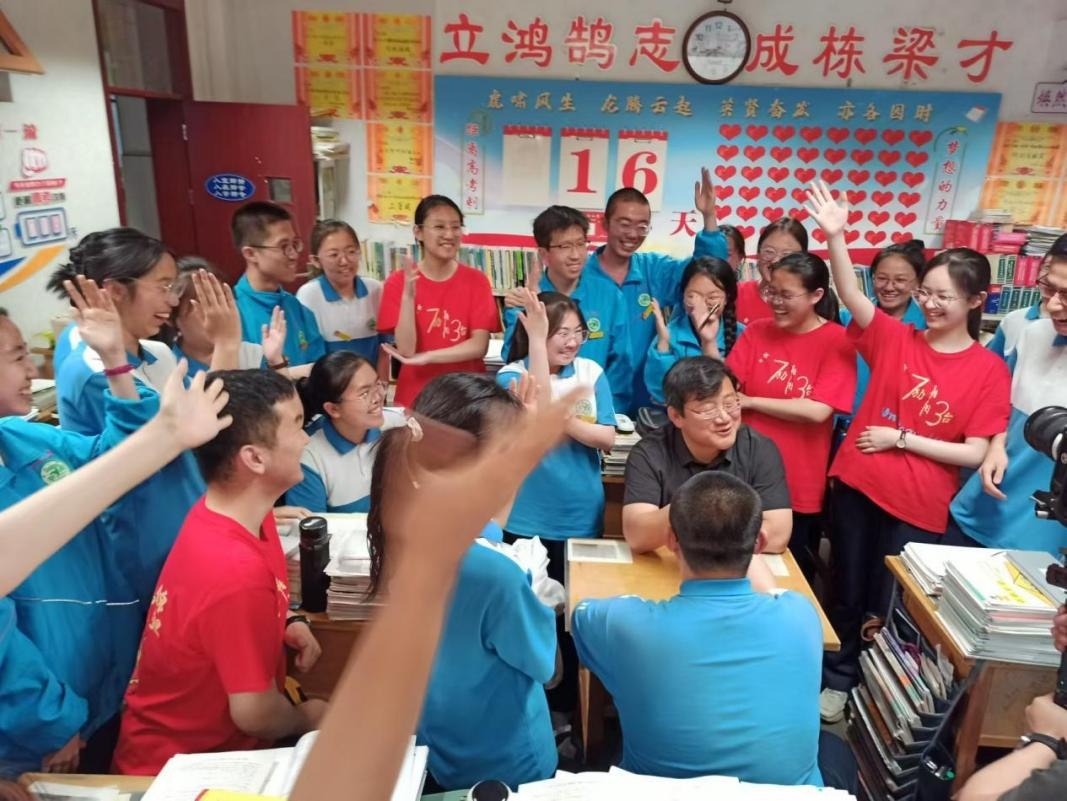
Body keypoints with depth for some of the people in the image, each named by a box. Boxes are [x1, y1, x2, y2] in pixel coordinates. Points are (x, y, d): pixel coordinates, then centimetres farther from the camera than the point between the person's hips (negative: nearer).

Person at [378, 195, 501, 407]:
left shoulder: (476, 280, -2)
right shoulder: (398, 282, -4)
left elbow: (479, 346, -10)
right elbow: (406, 350, -12)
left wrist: (424, 357, -15)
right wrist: (408, 296, -22)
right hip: (415, 395, 0)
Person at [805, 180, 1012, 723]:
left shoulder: (989, 370, -5)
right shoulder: (894, 338, 0)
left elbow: (974, 453, -8)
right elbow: (851, 296, -17)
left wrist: (899, 439, -13)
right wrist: (835, 235, -30)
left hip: (919, 507, -2)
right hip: (857, 485, 2)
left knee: (891, 604, 14)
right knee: (846, 592, 16)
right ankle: (838, 679, 37)